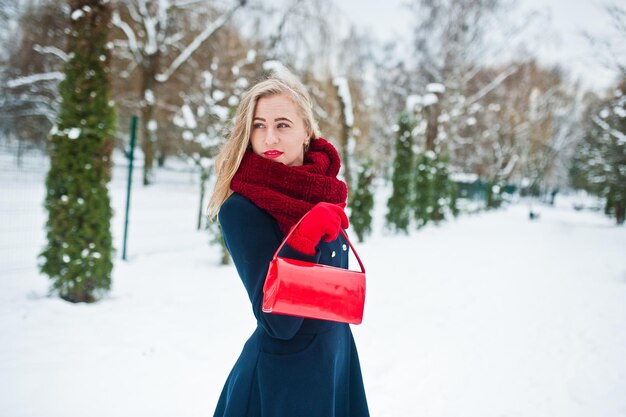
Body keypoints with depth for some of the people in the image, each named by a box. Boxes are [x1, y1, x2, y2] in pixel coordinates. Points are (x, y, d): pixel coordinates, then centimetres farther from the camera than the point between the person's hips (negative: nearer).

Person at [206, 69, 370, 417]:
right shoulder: (241, 208, -20)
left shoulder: (324, 193, -2)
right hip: (283, 378, -6)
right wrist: (304, 239, -36)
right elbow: (278, 323, -25)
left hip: (339, 362, 6)